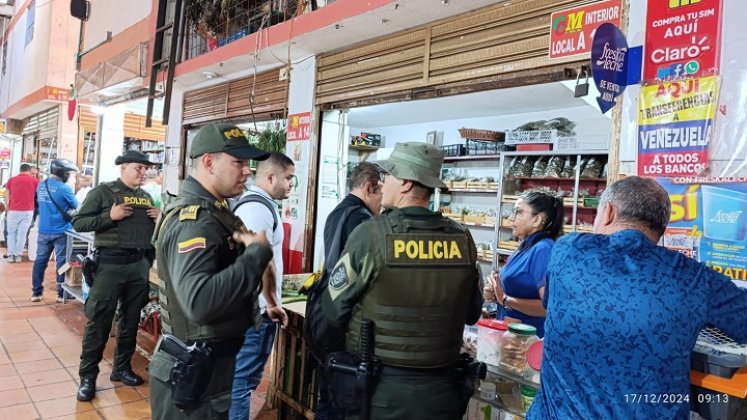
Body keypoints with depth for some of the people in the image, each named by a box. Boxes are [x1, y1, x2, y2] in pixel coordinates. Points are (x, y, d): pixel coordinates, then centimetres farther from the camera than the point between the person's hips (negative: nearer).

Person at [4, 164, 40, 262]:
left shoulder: (11, 180, 9)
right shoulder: (35, 180, 2)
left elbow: (7, 197, 11)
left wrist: (7, 210, 19)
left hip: (13, 211, 2)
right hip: (27, 211, -1)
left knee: (11, 233, 12)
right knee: (22, 234, 4)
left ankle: (11, 255, 9)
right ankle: (18, 255, 6)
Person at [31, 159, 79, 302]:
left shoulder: (41, 185, 6)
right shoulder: (64, 188, -15)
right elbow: (76, 206, -4)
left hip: (43, 230, 6)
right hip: (60, 231, -6)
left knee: (40, 260, 11)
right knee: (62, 262, 1)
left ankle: (36, 292, 15)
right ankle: (61, 294, 6)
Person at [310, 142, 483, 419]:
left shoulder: (370, 234, -16)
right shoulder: (463, 239, -6)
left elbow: (334, 308, -7)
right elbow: (472, 314, 6)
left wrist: (319, 344, 13)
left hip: (377, 387, -2)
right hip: (440, 389, 3)